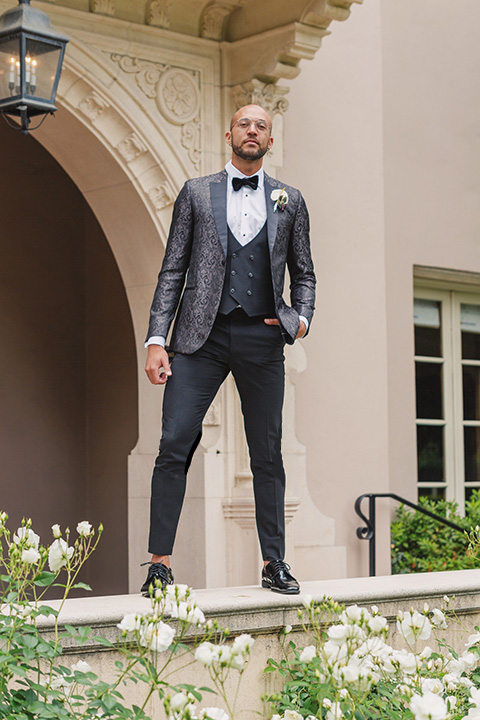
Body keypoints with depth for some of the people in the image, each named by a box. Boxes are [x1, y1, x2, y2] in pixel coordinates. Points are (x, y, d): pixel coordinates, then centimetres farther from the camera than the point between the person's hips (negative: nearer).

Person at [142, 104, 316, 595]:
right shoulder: (196, 193, 9)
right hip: (201, 335, -1)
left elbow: (303, 273, 19)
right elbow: (172, 271, 7)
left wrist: (302, 317, -1)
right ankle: (159, 564, -6)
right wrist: (156, 339, -2)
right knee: (174, 445, -10)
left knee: (268, 455, 3)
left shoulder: (289, 201, 13)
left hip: (262, 338, 1)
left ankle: (274, 563, 11)